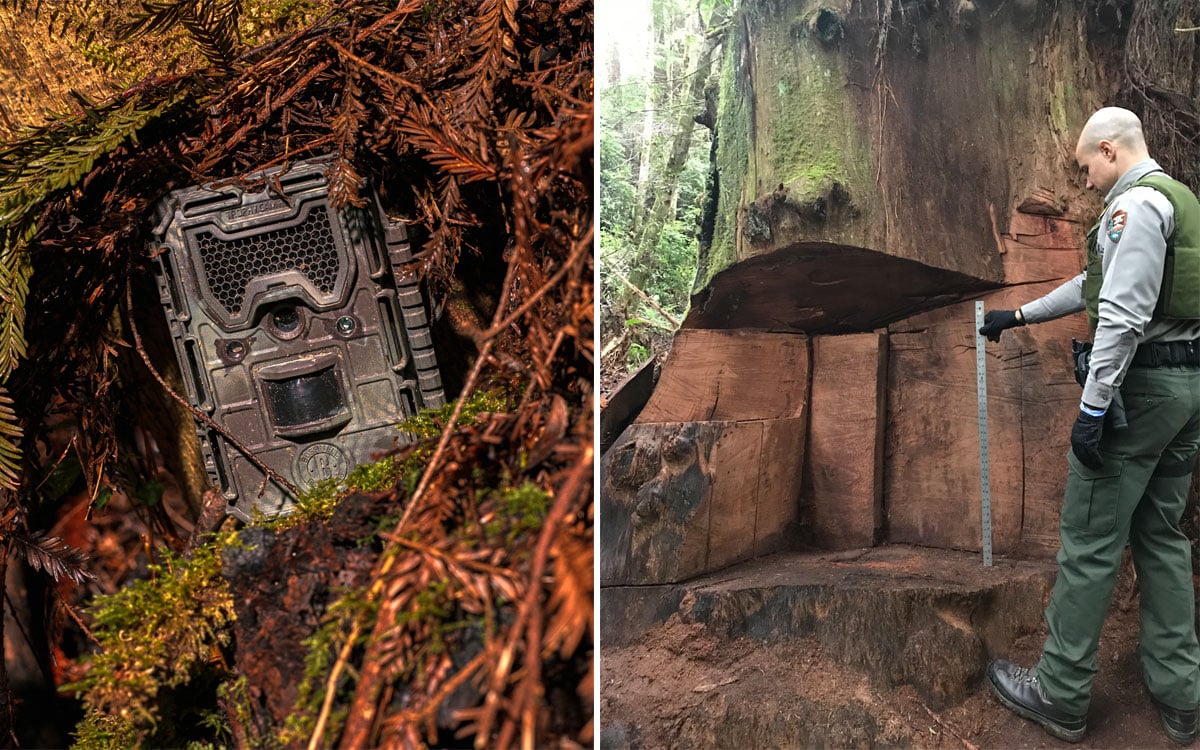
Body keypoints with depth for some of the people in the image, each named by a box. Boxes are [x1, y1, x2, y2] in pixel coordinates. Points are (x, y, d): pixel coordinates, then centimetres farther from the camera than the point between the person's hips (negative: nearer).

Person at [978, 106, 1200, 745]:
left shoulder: (1136, 203, -13)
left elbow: (1124, 314, -23)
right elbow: (1095, 284, 27)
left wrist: (1092, 408, -23)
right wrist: (1019, 315, 31)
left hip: (1139, 382, -10)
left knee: (1090, 541, -3)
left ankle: (1060, 695, 7)